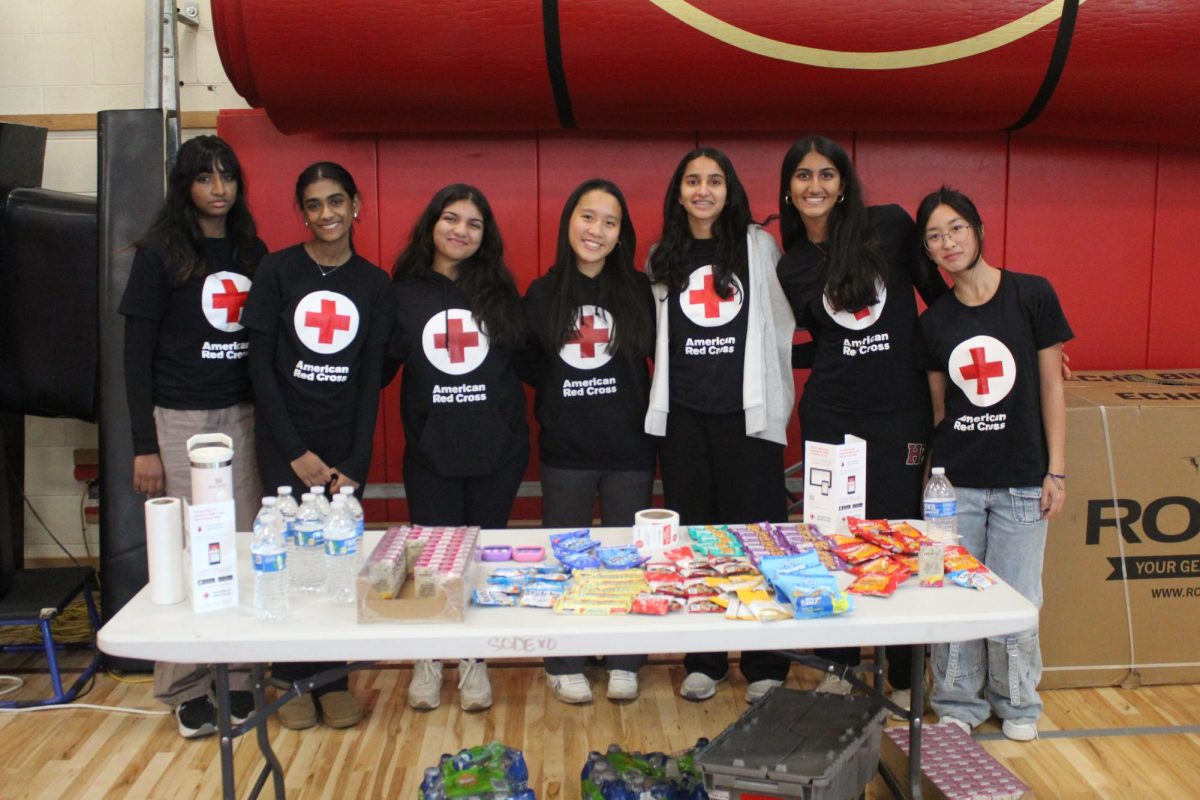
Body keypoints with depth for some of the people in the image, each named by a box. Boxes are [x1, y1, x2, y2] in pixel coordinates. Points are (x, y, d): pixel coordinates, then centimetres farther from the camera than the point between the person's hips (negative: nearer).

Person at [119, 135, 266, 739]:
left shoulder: (252, 252, 10)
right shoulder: (160, 253, -2)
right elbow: (137, 355, -3)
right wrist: (144, 447, -8)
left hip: (242, 417, 4)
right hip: (179, 419, -3)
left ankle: (237, 678, 16)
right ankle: (187, 690, 14)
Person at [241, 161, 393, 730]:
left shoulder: (373, 283, 5)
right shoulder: (278, 270, -1)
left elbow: (372, 377, 3)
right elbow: (261, 364, -2)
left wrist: (354, 463, -4)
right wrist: (296, 452, -7)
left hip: (346, 447, 1)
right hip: (285, 443, -1)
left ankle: (334, 678, 17)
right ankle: (293, 681, 16)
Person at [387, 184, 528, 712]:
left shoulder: (500, 291, 5)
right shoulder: (404, 293, 2)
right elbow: (382, 366, 4)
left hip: (497, 449, 1)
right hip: (430, 449, -1)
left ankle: (473, 660, 25)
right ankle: (428, 659, 25)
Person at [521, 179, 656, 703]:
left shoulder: (639, 290, -1)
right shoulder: (542, 294, 1)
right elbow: (528, 366, 6)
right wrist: (561, 396, -3)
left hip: (629, 448, 0)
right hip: (565, 449, 0)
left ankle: (625, 662, 26)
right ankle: (564, 665, 24)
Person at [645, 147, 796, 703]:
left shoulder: (759, 247, 5)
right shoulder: (662, 259, 11)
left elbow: (781, 328, 6)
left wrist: (774, 400, 4)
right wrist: (663, 397, 11)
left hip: (747, 412, -2)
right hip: (683, 414, 2)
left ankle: (766, 666, 10)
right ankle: (702, 660, 18)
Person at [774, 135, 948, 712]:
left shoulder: (890, 225, -1)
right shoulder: (791, 267, 6)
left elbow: (938, 294, 7)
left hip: (901, 411, -2)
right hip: (830, 414, 2)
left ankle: (903, 676, 18)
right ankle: (839, 664, 23)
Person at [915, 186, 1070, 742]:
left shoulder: (1032, 294, -4)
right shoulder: (934, 321, 4)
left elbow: (1051, 386, -1)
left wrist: (1056, 471, -4)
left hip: (1021, 481, -2)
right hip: (954, 481, 2)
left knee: (1016, 600, 5)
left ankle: (1017, 703, 28)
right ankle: (959, 702, 25)